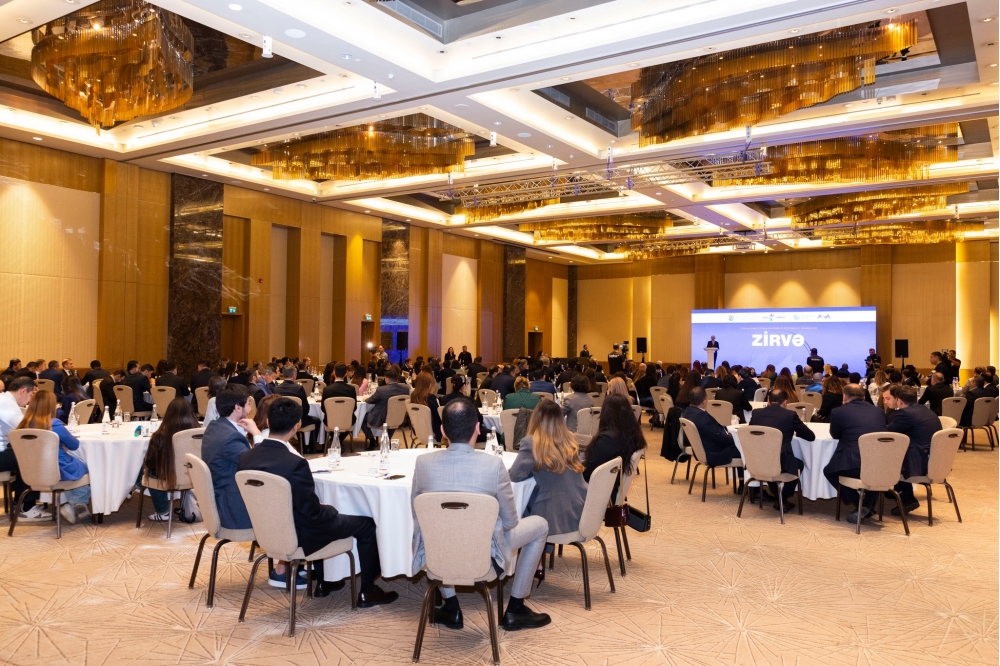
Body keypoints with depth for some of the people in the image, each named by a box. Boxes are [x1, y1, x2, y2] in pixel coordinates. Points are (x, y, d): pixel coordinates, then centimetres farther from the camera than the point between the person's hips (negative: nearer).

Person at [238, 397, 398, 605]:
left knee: (324, 514, 35)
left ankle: (322, 582, 42)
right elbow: (314, 513, -22)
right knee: (366, 524, 9)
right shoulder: (295, 464, -31)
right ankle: (367, 592, 22)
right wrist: (328, 508, 1)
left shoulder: (245, 457, -10)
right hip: (297, 535, -7)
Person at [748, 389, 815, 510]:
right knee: (799, 464, 29)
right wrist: (795, 431, 26)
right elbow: (811, 436, 5)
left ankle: (776, 494, 41)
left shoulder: (756, 413, 5)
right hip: (780, 463, -3)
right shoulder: (790, 415, -3)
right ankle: (783, 499, 28)